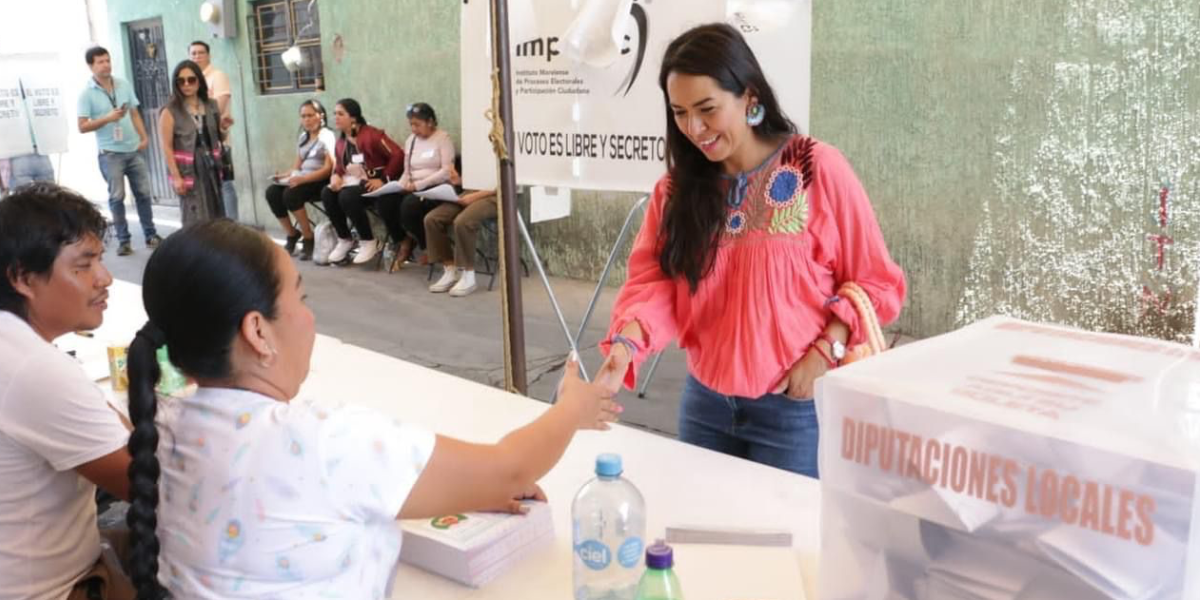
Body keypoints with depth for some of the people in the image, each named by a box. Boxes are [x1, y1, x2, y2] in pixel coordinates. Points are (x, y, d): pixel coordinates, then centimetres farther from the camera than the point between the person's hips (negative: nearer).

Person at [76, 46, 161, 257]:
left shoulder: (124, 85, 7)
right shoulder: (87, 93, -5)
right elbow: (82, 127, -6)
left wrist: (144, 137, 0)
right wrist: (107, 118, -18)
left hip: (134, 150, 4)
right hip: (110, 154, -4)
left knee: (143, 193, 7)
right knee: (117, 197, 1)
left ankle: (151, 235, 16)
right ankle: (123, 240, 8)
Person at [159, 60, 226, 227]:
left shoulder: (211, 106, 8)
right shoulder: (170, 111, -7)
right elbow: (167, 147, -11)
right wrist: (176, 176, -16)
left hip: (211, 169, 5)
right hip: (189, 172, -5)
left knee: (216, 218, 10)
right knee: (196, 221, -6)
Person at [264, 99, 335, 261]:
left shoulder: (327, 136, -5)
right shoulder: (303, 137, 18)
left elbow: (328, 169, -15)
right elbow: (298, 165, 17)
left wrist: (303, 179, -26)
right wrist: (286, 175, -5)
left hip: (321, 181, -7)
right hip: (302, 179, 7)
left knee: (291, 194, -31)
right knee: (272, 192, -15)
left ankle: (309, 239, -18)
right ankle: (292, 235, -4)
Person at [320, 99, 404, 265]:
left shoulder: (371, 134, -15)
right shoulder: (341, 141, 9)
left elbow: (398, 155, -19)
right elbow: (339, 165, 18)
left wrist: (384, 179, -20)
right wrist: (336, 176, -6)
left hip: (372, 183, -8)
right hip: (351, 182, 8)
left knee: (347, 197, -33)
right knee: (327, 193, -17)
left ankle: (369, 242, -15)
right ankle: (344, 240, -2)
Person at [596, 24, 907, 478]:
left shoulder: (817, 169, -10)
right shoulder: (678, 186, 2)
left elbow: (875, 282, -6)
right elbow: (653, 279, -9)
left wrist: (824, 353, -16)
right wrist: (627, 342, -28)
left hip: (794, 405, -4)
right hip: (704, 401, 4)